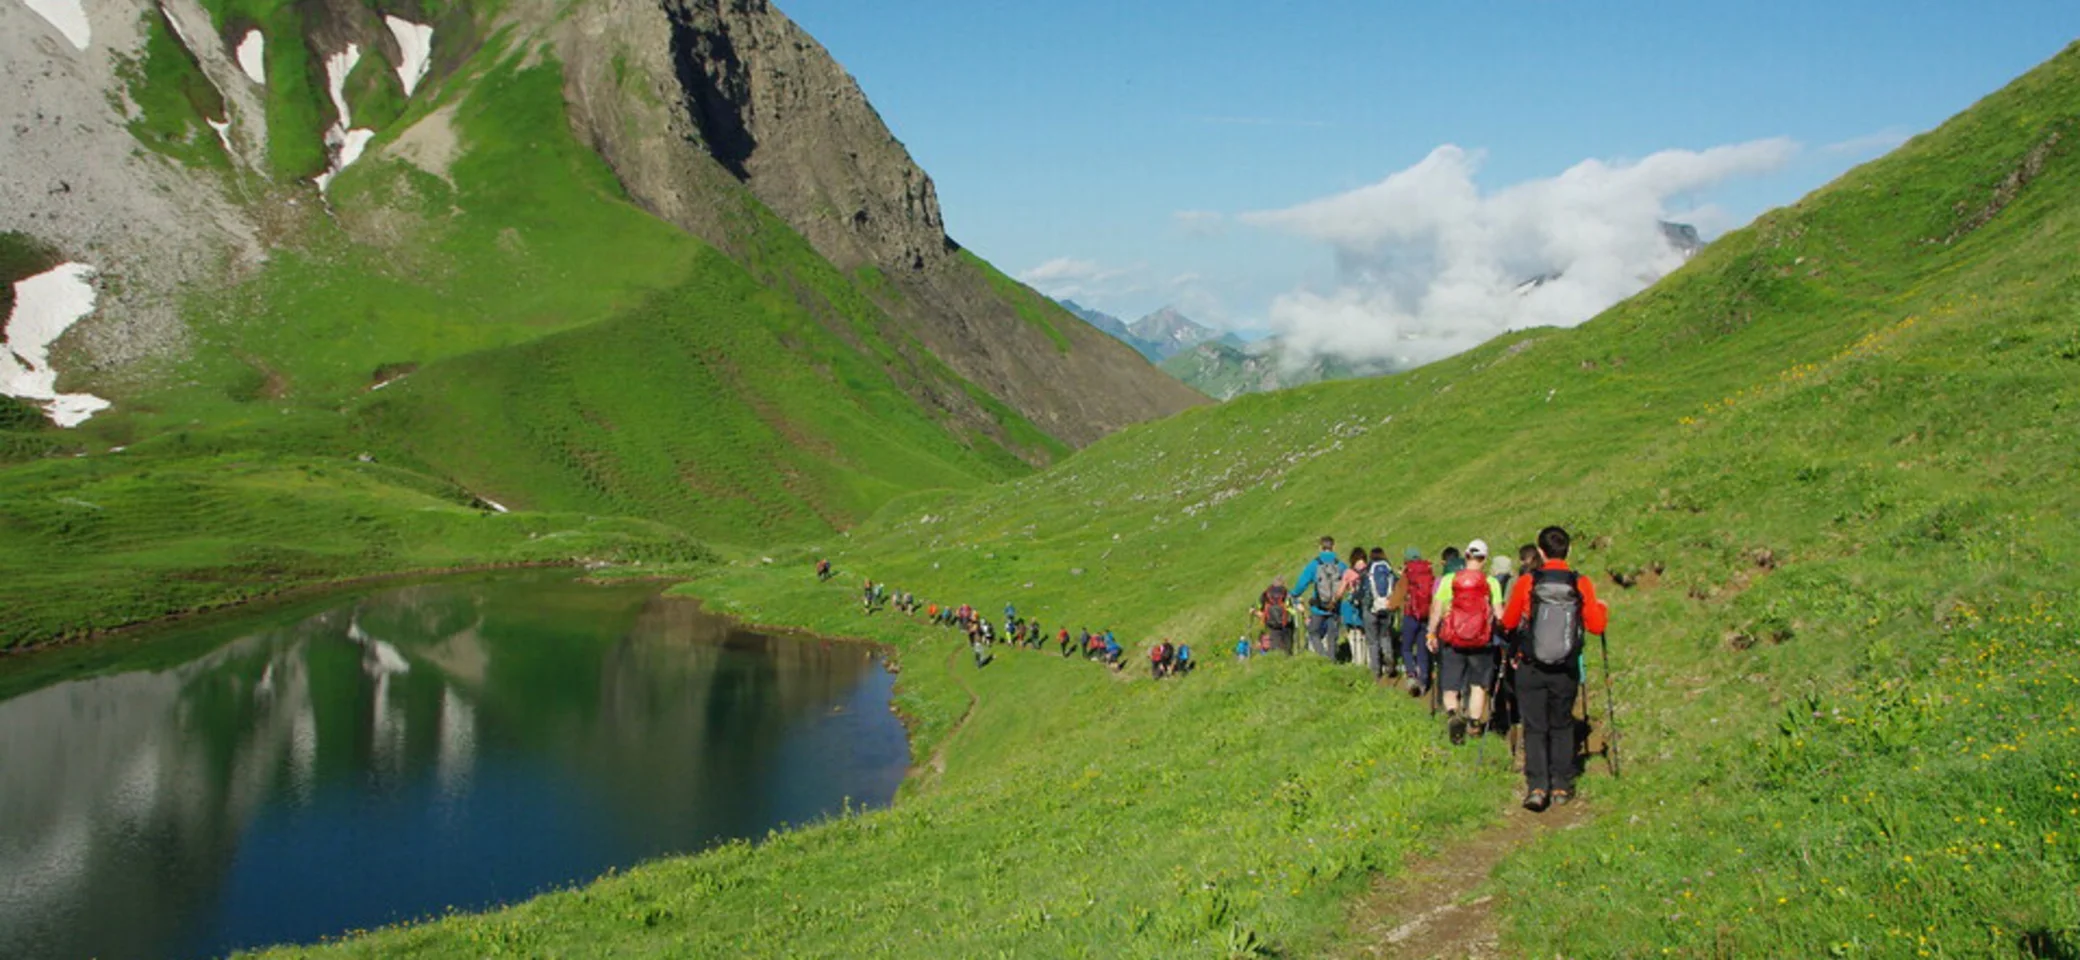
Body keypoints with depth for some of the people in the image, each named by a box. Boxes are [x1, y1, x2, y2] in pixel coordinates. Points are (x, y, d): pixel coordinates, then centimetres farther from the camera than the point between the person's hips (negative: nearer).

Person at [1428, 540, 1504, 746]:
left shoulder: (1448, 580, -2)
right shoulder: (1491, 583, -3)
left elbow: (1436, 610, -2)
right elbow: (1499, 615, -5)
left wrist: (1431, 635, 7)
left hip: (1452, 642, 0)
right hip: (1481, 643, 0)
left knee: (1450, 688, 6)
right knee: (1479, 684, 20)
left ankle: (1452, 713, -21)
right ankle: (1475, 722, 21)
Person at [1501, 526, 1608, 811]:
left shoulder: (1527, 582, -9)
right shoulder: (1581, 584, -7)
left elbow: (1508, 622, 0)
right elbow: (1597, 625, -4)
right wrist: (1602, 608, 17)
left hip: (1530, 668, -1)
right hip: (1566, 670, 1)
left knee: (1534, 728, 6)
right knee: (1562, 726, 16)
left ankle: (1537, 788, -3)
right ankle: (1561, 786, 16)